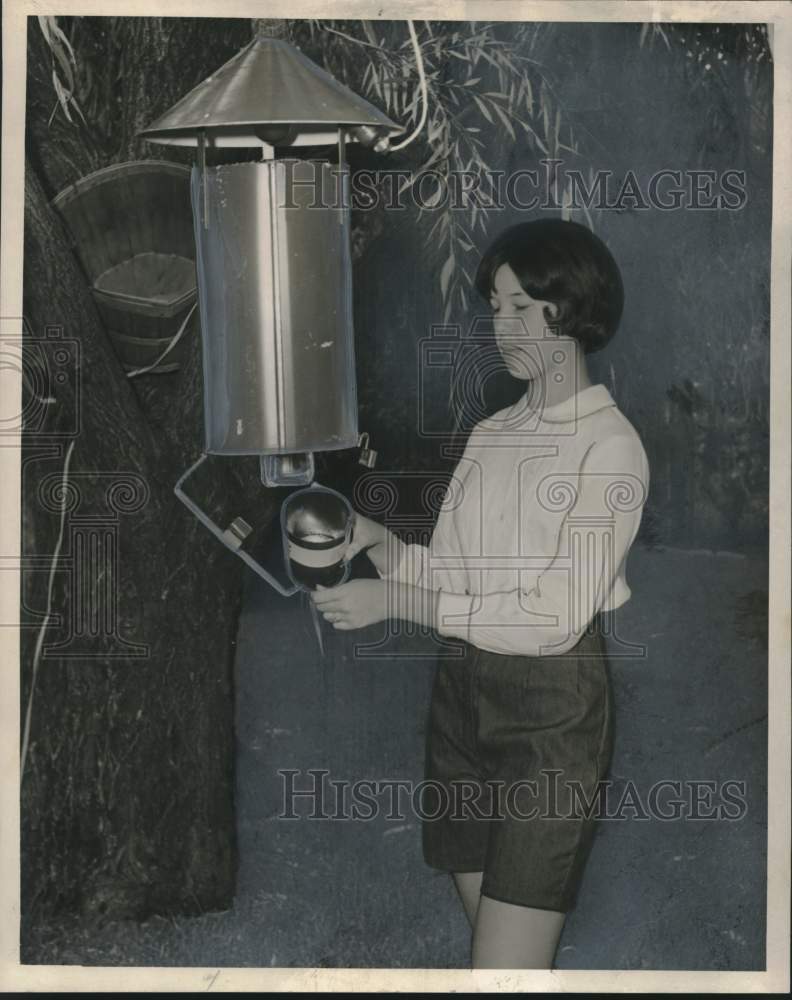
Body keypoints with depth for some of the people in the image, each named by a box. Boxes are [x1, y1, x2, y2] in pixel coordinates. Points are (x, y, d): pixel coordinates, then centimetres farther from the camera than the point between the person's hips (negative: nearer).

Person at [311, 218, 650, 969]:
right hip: (464, 694, 6)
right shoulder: (491, 434, 13)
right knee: (490, 930, 11)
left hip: (552, 709, -6)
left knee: (503, 970, -9)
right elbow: (459, 573, 11)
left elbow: (559, 613, -16)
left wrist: (394, 601, -17)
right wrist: (380, 544, -7)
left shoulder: (610, 445, -9)